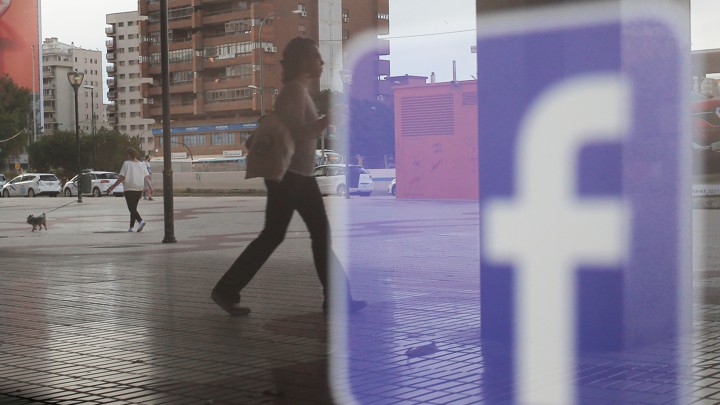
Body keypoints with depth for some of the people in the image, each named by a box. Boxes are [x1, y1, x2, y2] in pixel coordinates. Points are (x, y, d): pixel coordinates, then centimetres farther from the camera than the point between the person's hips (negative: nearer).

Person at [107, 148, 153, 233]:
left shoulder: (126, 163, -7)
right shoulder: (142, 164, 10)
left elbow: (121, 177, -11)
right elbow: (147, 177, 1)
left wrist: (113, 186, -8)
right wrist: (150, 186, 0)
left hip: (129, 189, -6)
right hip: (139, 189, 6)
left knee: (132, 208, -7)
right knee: (133, 208, 15)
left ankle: (141, 221, -30)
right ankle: (131, 227, 18)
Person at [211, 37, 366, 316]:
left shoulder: (300, 90, 17)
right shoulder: (294, 90, -14)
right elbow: (297, 132, -23)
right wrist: (330, 118, -19)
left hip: (301, 174, 10)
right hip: (286, 173, -10)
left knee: (321, 234, 5)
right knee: (273, 235, -5)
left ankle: (336, 298, 6)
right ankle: (225, 291, 4)